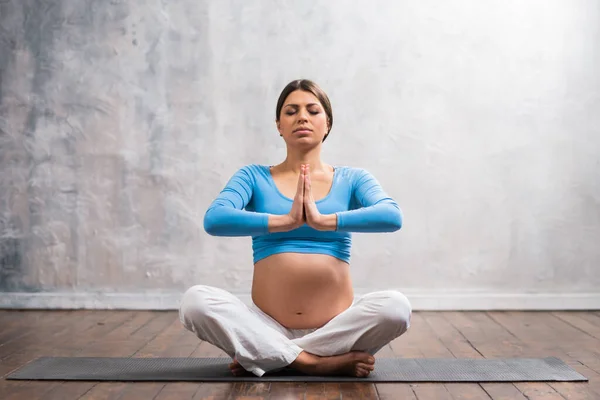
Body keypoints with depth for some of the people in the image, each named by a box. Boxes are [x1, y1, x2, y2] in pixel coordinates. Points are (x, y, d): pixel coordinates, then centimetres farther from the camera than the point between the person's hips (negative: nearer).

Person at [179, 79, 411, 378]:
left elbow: (392, 216, -12)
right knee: (194, 300, -25)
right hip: (269, 327, 0)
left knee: (396, 306, -29)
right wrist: (284, 221, -18)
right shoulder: (254, 177, 7)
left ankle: (266, 358, -14)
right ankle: (316, 362, -19)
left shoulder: (352, 179, 8)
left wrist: (325, 221, -21)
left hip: (336, 327, 1)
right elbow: (214, 220, -12)